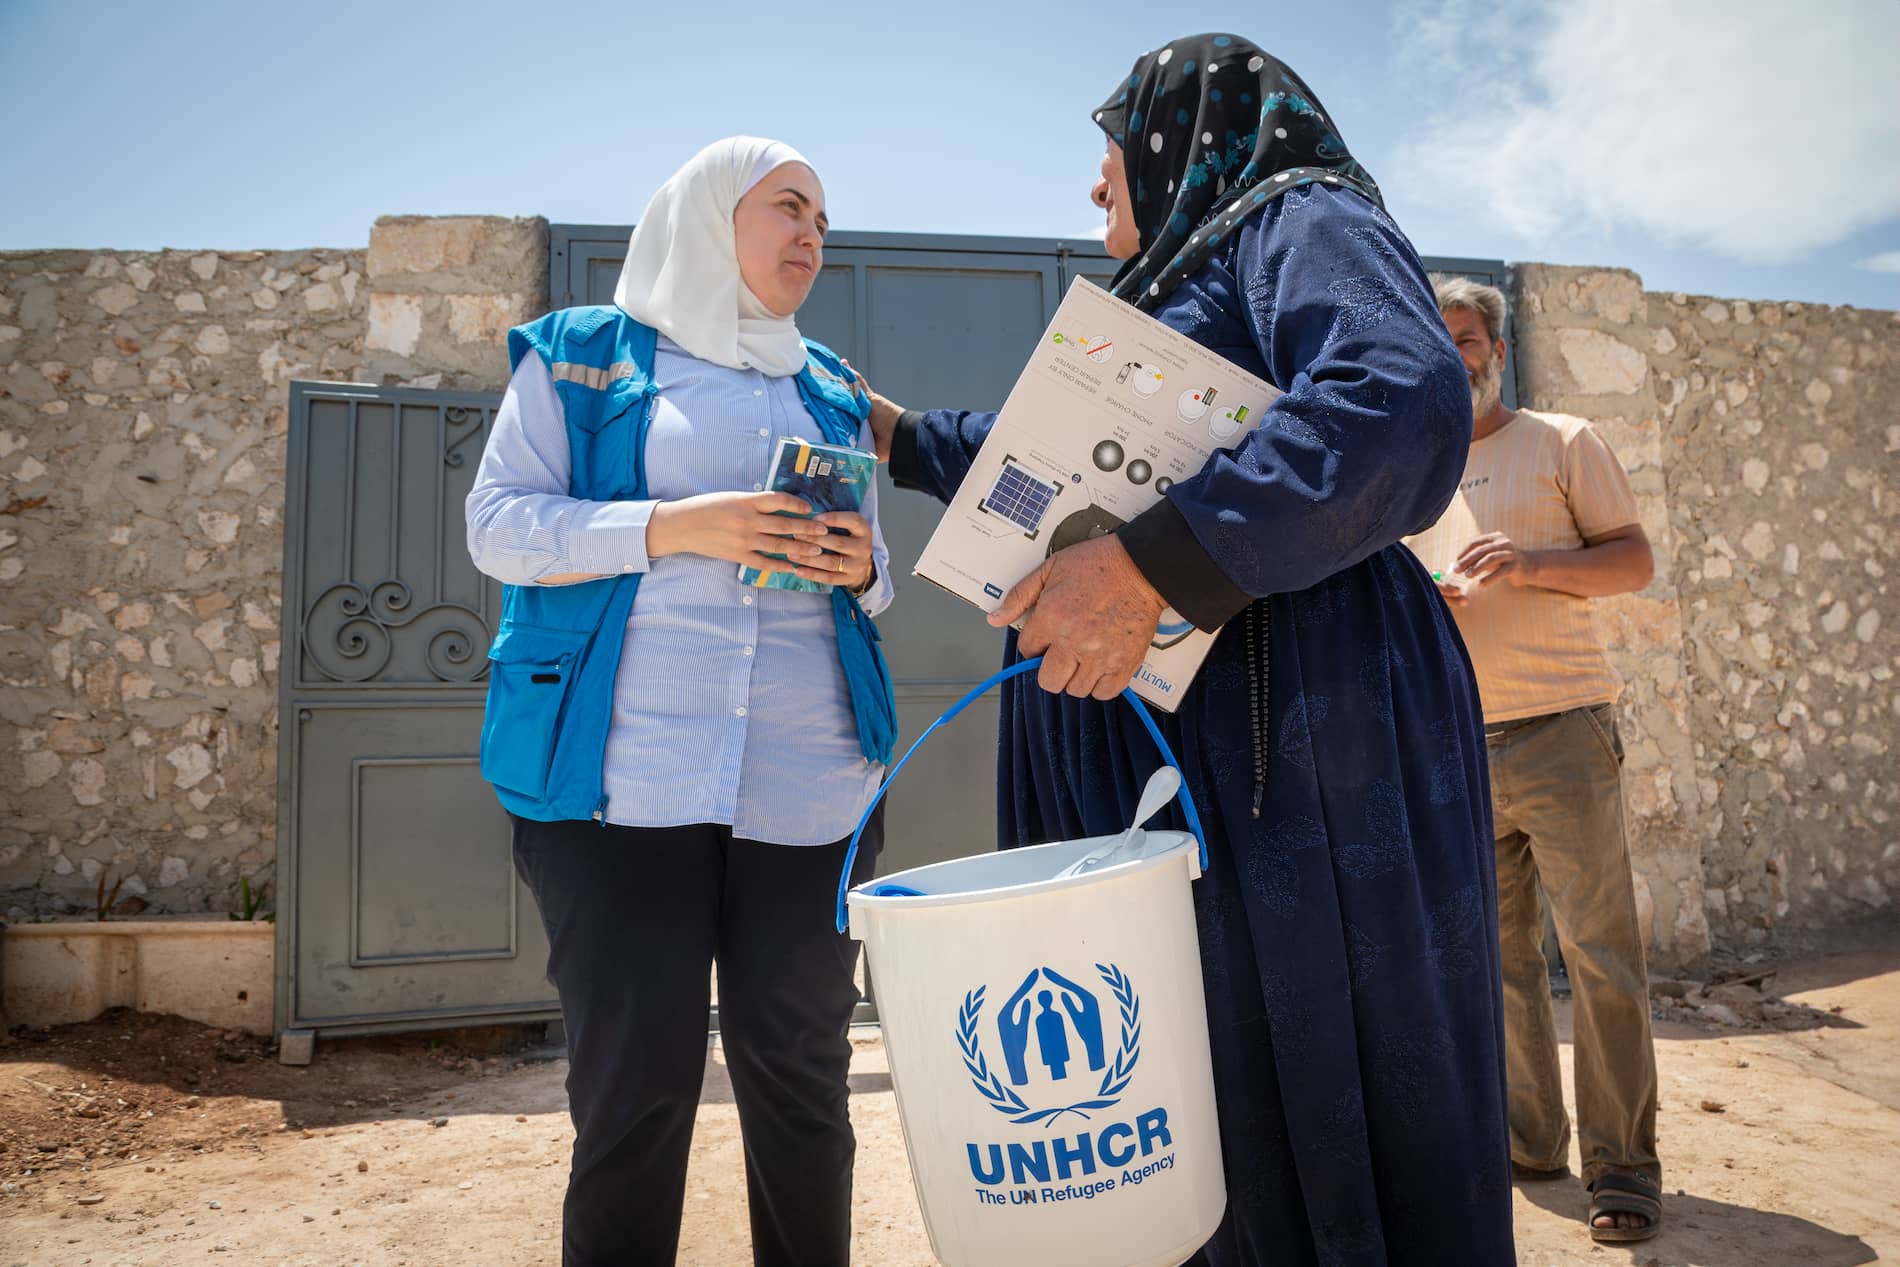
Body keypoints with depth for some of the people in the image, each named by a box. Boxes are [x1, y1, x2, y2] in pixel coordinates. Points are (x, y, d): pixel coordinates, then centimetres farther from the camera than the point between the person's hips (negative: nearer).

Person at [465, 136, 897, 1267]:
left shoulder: (828, 389, 21)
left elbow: (870, 579, 22)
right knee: (635, 1083, 0)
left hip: (807, 781, 4)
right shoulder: (580, 356, 10)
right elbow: (498, 524, -1)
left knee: (800, 1077, 7)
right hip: (621, 774, -3)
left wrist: (863, 567, -2)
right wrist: (674, 526, -14)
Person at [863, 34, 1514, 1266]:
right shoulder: (1174, 294, 29)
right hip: (1158, 750, 9)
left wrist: (1150, 566, -25)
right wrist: (904, 435, 46)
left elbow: (1403, 407, -20)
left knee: (1326, 1119, -2)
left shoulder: (1299, 220, 1)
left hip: (1293, 742, -8)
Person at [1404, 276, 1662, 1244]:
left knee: (1600, 954, -2)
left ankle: (1622, 1167, 9)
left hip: (1559, 733, -4)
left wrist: (1528, 563, -15)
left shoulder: (1562, 441, 6)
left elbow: (1635, 559, 2)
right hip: (1452, 747, 4)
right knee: (1496, 957, 9)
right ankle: (1528, 1142, 22)